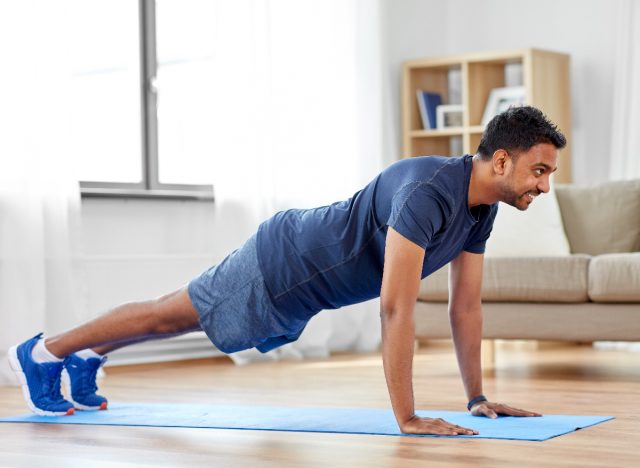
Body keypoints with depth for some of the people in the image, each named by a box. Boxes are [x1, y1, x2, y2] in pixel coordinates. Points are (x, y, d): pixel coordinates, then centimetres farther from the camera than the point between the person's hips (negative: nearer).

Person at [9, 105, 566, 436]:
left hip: (307, 282, 8)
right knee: (170, 314, 9)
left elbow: (466, 306, 1)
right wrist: (407, 417, -39)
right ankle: (42, 353, 29)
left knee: (185, 317, 25)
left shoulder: (483, 206, -8)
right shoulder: (427, 193, -38)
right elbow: (395, 308, -41)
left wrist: (478, 397, -1)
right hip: (284, 264, -8)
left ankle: (86, 359, 46)